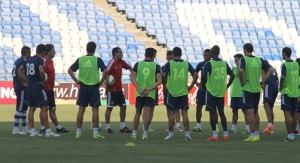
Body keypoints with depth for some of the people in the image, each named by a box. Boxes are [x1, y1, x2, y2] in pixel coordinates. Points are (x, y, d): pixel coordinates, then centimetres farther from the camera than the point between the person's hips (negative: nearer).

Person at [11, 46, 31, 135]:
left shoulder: (18, 61, 14)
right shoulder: (23, 62, -16)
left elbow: (13, 73, 18)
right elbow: (20, 74, -24)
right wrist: (23, 83, -13)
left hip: (17, 86, 10)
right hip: (22, 88, -10)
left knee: (24, 107, 16)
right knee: (20, 108, -6)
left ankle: (24, 128, 21)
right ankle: (16, 129, -6)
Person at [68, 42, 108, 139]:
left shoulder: (80, 59, 4)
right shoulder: (97, 60, -4)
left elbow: (70, 70, 1)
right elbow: (105, 71, -16)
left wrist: (76, 80, 3)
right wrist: (101, 81, -4)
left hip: (83, 87, 2)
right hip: (94, 87, -2)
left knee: (81, 110, 7)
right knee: (95, 110, 1)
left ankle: (78, 132, 8)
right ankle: (95, 133, -1)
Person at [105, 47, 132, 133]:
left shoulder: (121, 62, 9)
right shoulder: (112, 63, -15)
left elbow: (129, 67, 20)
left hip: (119, 89, 9)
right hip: (112, 90, -9)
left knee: (123, 106, 9)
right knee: (109, 108, -2)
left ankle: (122, 127, 15)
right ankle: (108, 127, 4)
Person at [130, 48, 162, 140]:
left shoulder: (138, 64, 4)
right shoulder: (156, 66, 0)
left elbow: (132, 78, -5)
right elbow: (159, 81, -10)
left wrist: (140, 89, -10)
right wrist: (149, 89, -12)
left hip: (139, 93, 2)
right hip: (151, 93, -2)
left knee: (138, 113, 13)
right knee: (148, 113, -1)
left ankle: (134, 133, 15)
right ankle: (145, 133, -9)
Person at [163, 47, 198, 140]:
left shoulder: (169, 64, -4)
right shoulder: (186, 64, 3)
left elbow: (163, 75, -14)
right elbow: (195, 75, -3)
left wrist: (165, 85, 0)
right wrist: (191, 86, 4)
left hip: (172, 92, -2)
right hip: (184, 92, 2)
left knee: (171, 114, 5)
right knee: (184, 114, 4)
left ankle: (170, 134, 7)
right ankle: (187, 134, 1)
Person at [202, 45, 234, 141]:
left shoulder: (209, 63, -10)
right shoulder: (224, 63, 5)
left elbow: (203, 75, -22)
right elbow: (232, 75, 7)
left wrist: (204, 83, -6)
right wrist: (227, 86, 13)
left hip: (211, 91, -5)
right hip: (221, 91, 5)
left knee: (212, 112, 0)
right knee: (221, 112, 13)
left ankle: (214, 135, -4)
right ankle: (225, 134, 11)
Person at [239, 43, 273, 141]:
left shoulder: (243, 59, -9)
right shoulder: (259, 60, 7)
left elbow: (241, 70, -27)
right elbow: (270, 69, 3)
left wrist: (242, 81, -12)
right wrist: (263, 81, 5)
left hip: (247, 89, -6)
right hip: (257, 89, 6)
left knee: (250, 112, -5)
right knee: (255, 112, 16)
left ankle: (253, 135, -7)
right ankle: (257, 134, 20)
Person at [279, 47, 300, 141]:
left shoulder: (284, 65, -13)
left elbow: (283, 77, -25)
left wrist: (280, 86, -10)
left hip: (286, 92, -7)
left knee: (287, 114, -7)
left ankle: (290, 136, -11)